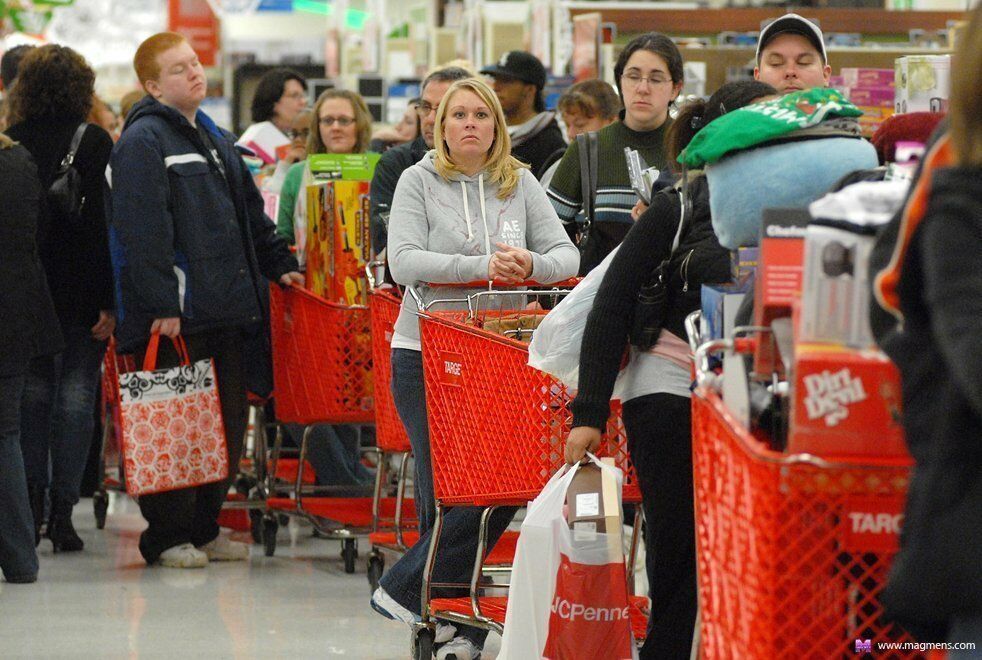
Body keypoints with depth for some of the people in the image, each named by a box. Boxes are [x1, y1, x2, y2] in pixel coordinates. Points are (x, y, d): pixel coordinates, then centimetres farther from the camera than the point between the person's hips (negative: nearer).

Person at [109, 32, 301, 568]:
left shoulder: (216, 139, 19)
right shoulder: (143, 141, -10)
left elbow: (249, 212, 28)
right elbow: (143, 229, -18)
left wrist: (279, 265, 20)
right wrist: (161, 305, -23)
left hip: (223, 310, 9)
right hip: (173, 320, -8)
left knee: (228, 421, 10)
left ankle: (204, 529, 20)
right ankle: (167, 537, 5)